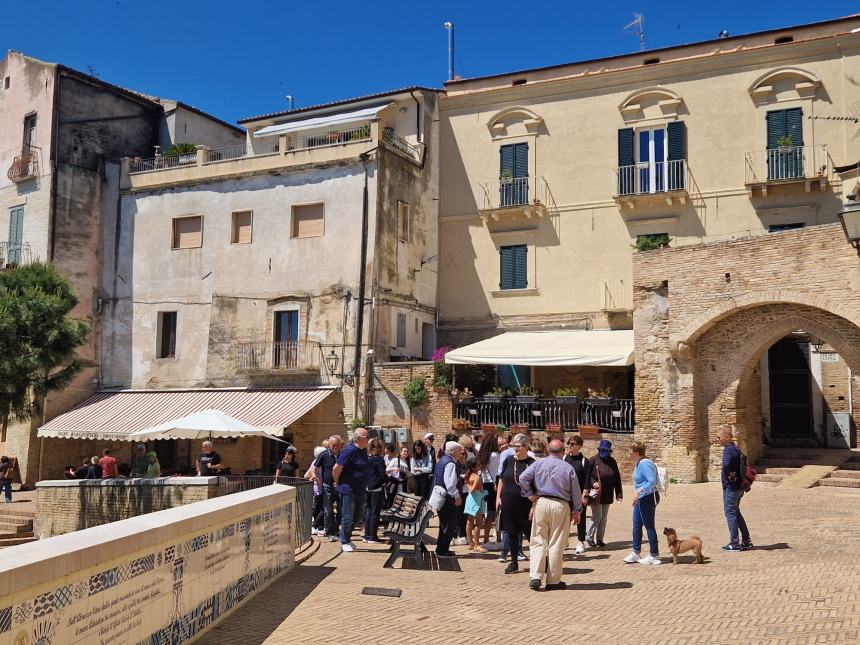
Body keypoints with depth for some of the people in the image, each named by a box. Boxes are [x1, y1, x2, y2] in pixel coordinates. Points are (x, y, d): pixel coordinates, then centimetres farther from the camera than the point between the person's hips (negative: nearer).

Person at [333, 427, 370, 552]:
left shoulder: (364, 451, 8)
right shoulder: (350, 451, -18)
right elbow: (336, 468, -16)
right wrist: (338, 483, -4)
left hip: (360, 490, 9)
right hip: (348, 490, -9)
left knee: (358, 515, 15)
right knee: (348, 517, 0)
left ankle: (347, 538, 29)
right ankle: (344, 543, 13)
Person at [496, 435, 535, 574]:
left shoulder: (532, 463, -6)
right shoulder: (509, 461, 5)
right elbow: (501, 480, 14)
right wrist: (498, 497, 8)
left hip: (525, 505, -4)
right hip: (508, 504, 4)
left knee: (530, 532, 0)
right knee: (511, 533, 10)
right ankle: (514, 563, 21)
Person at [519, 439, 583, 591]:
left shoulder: (539, 464, 3)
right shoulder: (568, 468, 2)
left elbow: (523, 478, -6)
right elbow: (576, 492, 6)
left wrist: (530, 495, 3)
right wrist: (577, 511, 15)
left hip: (541, 503, 1)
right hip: (561, 506, -1)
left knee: (538, 542, 8)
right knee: (556, 544, 5)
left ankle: (535, 576, -2)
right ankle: (553, 581, 11)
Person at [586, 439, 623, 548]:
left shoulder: (612, 462, 6)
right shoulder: (593, 460, -8)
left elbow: (617, 478, 10)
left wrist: (618, 493, 6)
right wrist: (586, 491, -15)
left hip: (607, 495, 5)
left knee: (604, 518, 11)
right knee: (597, 516, -7)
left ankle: (600, 539, 21)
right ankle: (590, 537, 10)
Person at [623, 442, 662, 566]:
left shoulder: (645, 464, -19)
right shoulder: (638, 464, 11)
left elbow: (652, 481, -27)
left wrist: (638, 491, -32)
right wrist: (637, 495, 23)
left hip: (648, 498, -10)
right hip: (640, 499, 10)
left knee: (649, 526, -1)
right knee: (636, 525, 13)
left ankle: (654, 556, 8)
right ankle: (636, 553, 21)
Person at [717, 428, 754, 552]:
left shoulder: (728, 450, -18)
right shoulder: (735, 449, 14)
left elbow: (726, 466, -36)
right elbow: (743, 464, 25)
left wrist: (728, 477, -19)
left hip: (730, 487, -10)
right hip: (738, 487, 10)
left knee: (730, 513, -1)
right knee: (736, 513, 17)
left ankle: (734, 544, 5)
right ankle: (747, 542, 21)